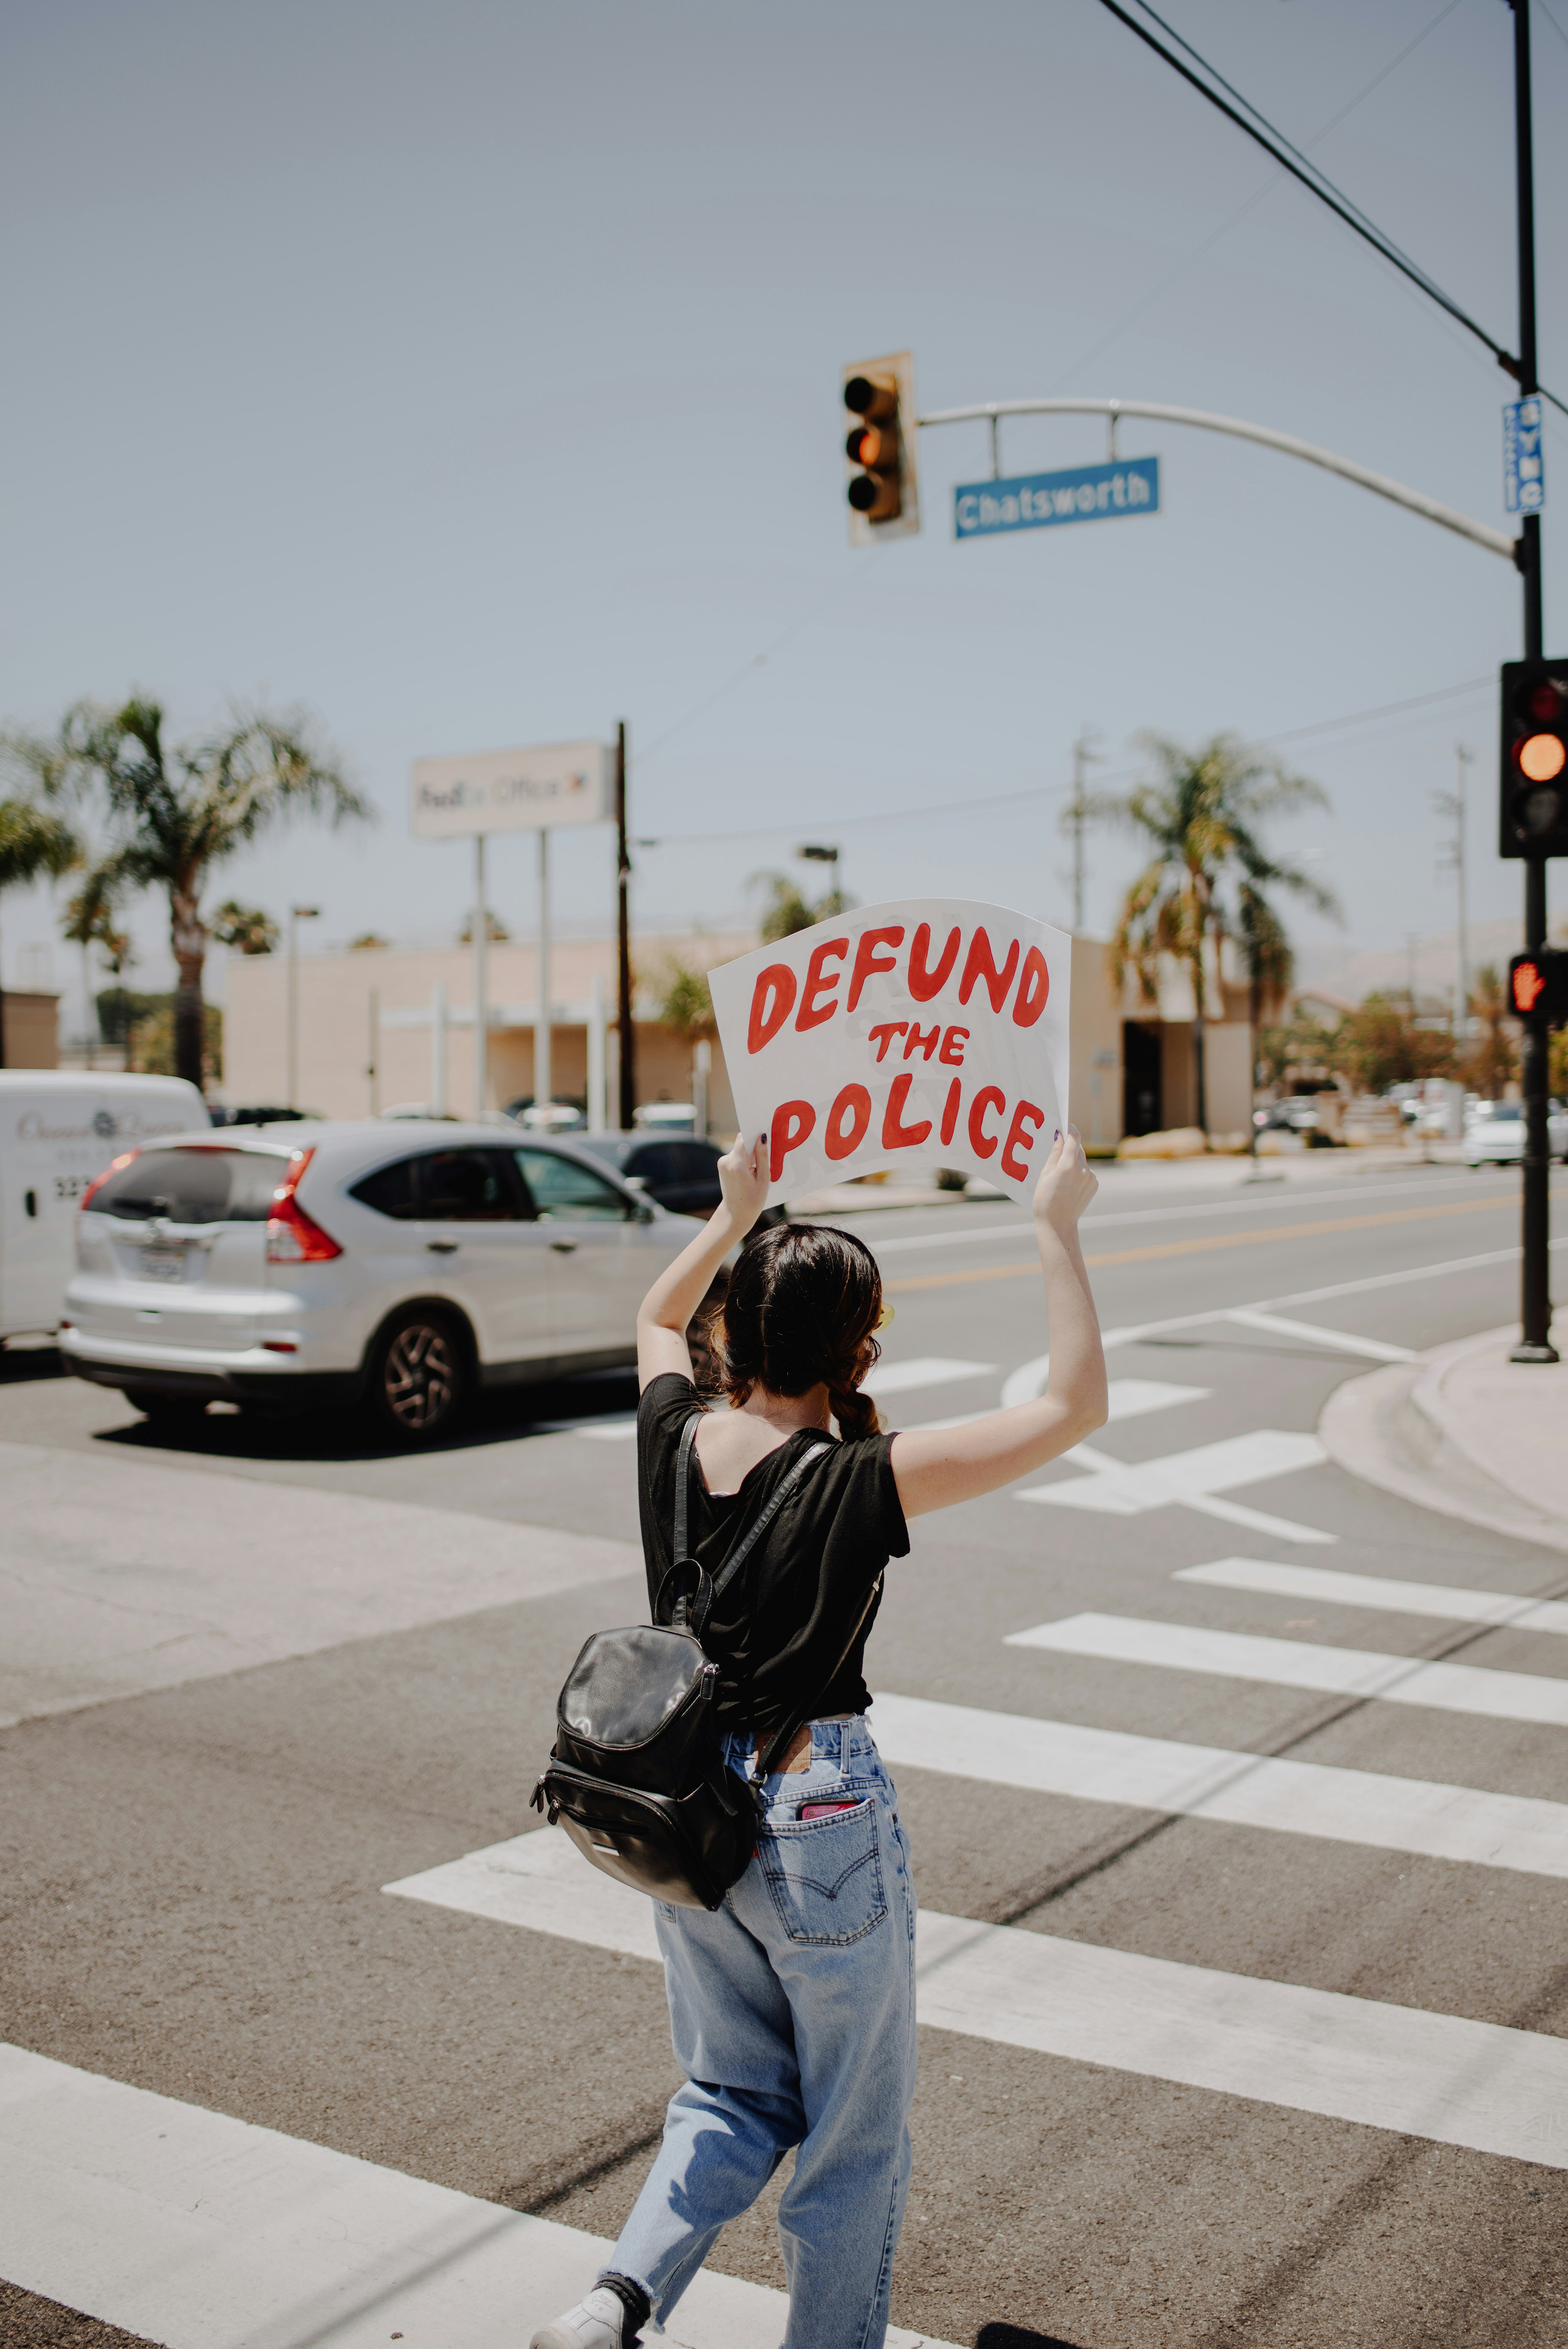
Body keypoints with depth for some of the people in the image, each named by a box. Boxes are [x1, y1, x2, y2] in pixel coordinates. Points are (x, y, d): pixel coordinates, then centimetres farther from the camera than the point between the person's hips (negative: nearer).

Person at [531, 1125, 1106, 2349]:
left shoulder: (676, 1440, -7)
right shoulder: (869, 1481, -22)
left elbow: (656, 1319, 18)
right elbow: (1076, 1404, -17)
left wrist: (736, 1215, 23)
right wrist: (1057, 1229, -12)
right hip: (821, 1816, -5)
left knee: (734, 2098, 23)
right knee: (855, 2133, 16)